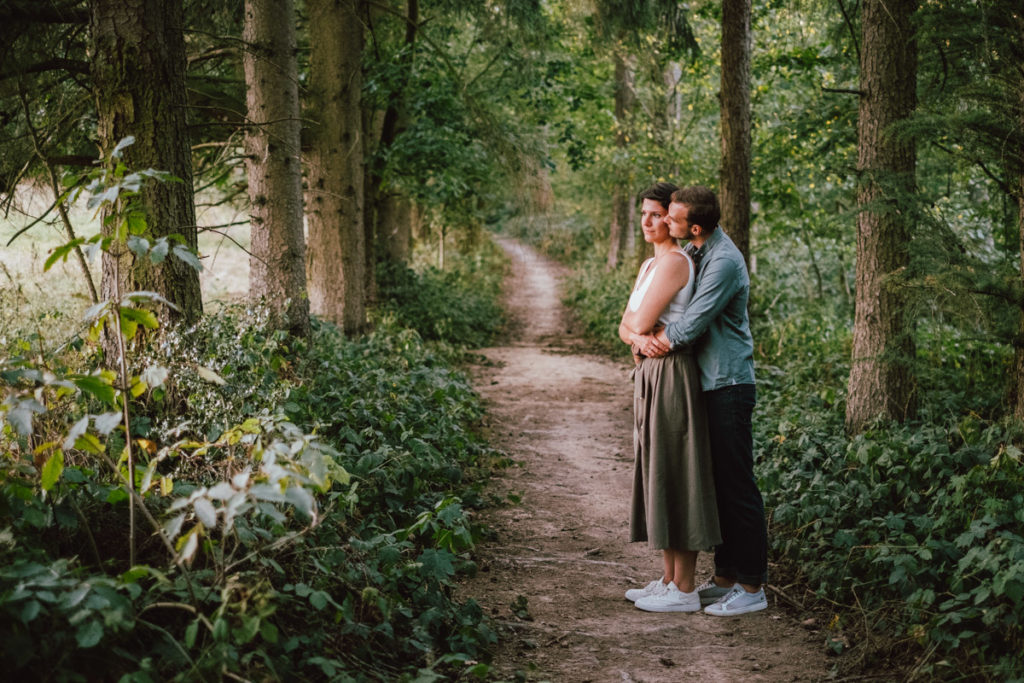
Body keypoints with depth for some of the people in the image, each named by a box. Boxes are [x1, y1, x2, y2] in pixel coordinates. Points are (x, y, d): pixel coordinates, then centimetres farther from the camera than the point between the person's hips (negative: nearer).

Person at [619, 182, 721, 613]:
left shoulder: (675, 261, -13)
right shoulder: (650, 265, 17)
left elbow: (640, 323, -17)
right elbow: (626, 327, 13)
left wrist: (637, 326, 5)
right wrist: (638, 337, -8)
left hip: (672, 378, -10)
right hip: (651, 374, 10)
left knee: (675, 477, -6)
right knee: (658, 477, 12)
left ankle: (685, 590, 1)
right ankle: (669, 580, 20)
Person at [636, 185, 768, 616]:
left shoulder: (724, 262, -19)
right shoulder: (691, 253, 11)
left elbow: (692, 325, -20)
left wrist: (654, 340, -4)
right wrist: (643, 336, -5)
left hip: (729, 385, -9)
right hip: (706, 383, 9)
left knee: (737, 484, -5)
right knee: (716, 482, 14)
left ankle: (752, 586, 2)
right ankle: (725, 576, 23)